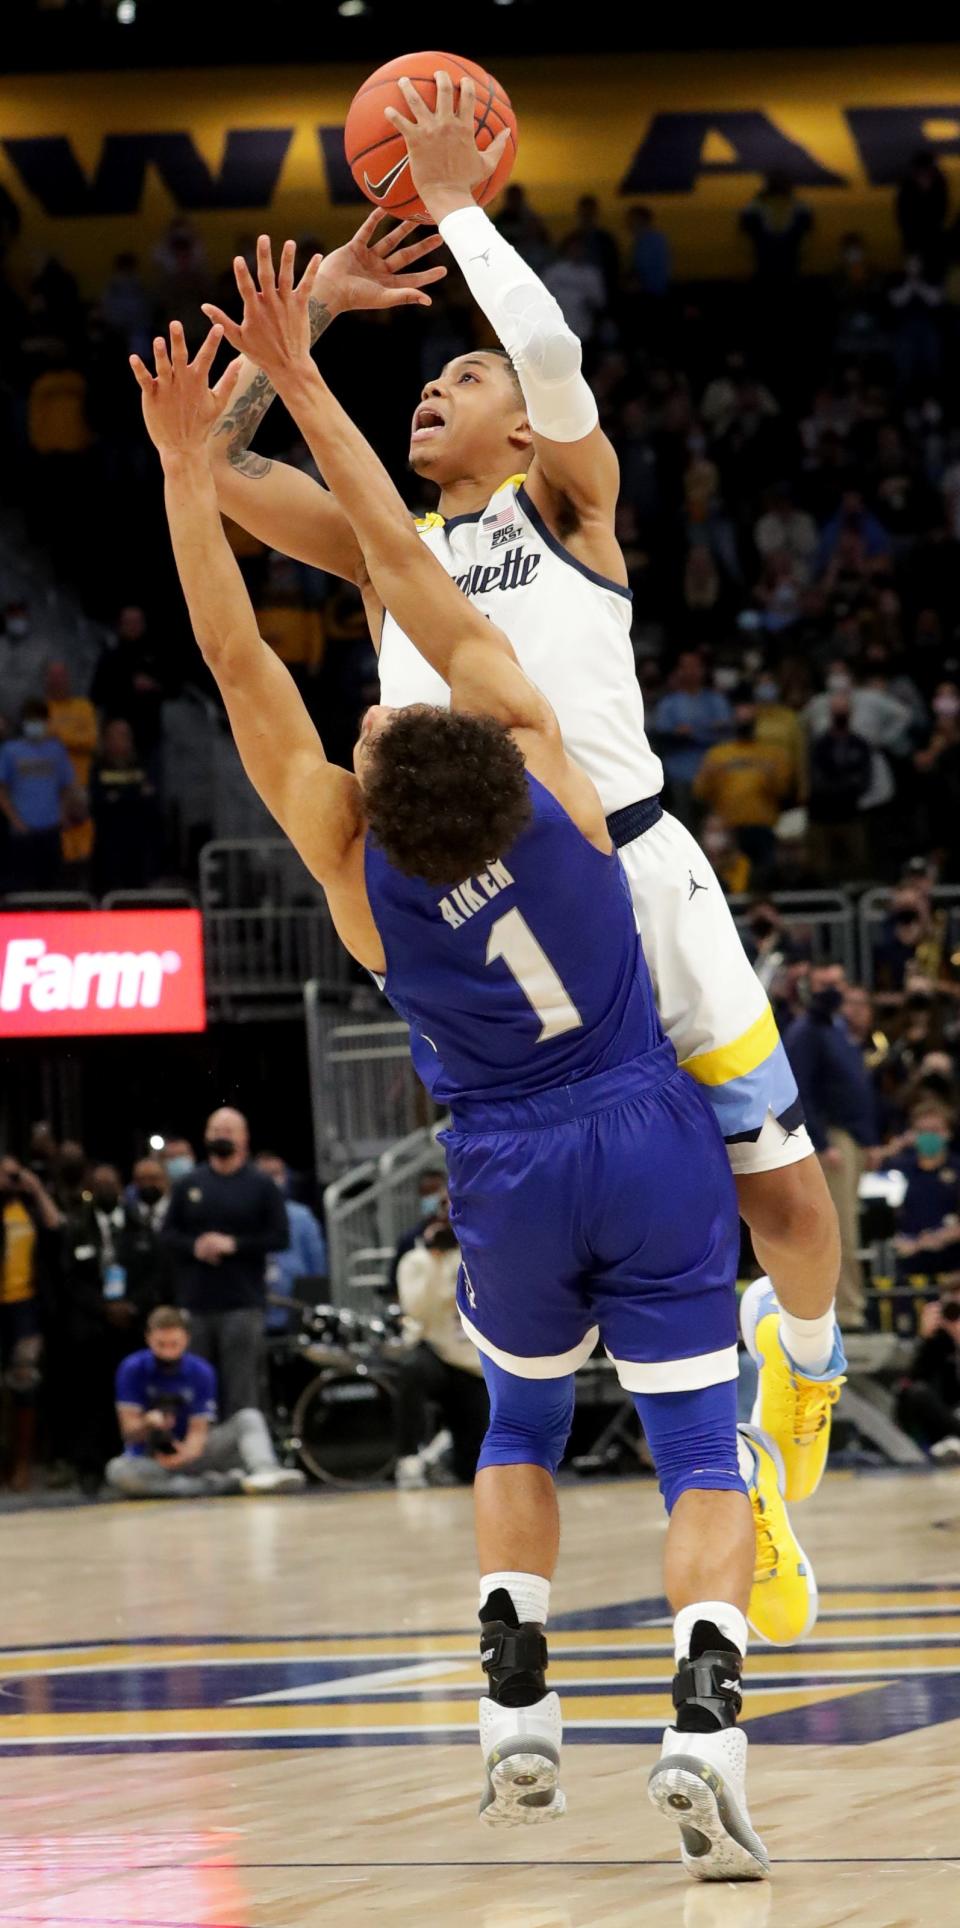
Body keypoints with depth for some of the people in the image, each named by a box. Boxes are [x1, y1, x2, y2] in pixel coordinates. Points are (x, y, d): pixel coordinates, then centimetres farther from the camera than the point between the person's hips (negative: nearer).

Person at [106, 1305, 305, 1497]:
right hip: (149, 1459, -3)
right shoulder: (131, 1370, -8)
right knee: (117, 1471, -38)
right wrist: (147, 1424, -34)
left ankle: (266, 1472, -47)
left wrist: (188, 1452, -31)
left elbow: (199, 1429, -7)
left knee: (249, 1418, -14)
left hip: (188, 1452, 3)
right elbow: (129, 1431, -10)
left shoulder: (201, 1371, -3)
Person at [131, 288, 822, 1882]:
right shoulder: (542, 757, -16)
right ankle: (706, 1715, -23)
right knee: (702, 1452, -1)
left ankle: (518, 1708, 9)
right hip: (657, 1146, 0)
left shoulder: (354, 867, -16)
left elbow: (240, 661, -16)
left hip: (513, 1178, 0)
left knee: (523, 1426, 24)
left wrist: (188, 466, -17)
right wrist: (302, 388, -10)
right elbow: (411, 573, -12)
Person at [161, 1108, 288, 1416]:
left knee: (241, 1387, -9)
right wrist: (194, 1247, -8)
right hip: (195, 1303, 3)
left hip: (243, 1302, -3)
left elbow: (280, 1237, -1)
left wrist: (234, 1244, -11)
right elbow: (168, 1234, 12)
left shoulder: (261, 1186, 6)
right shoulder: (188, 1185, 14)